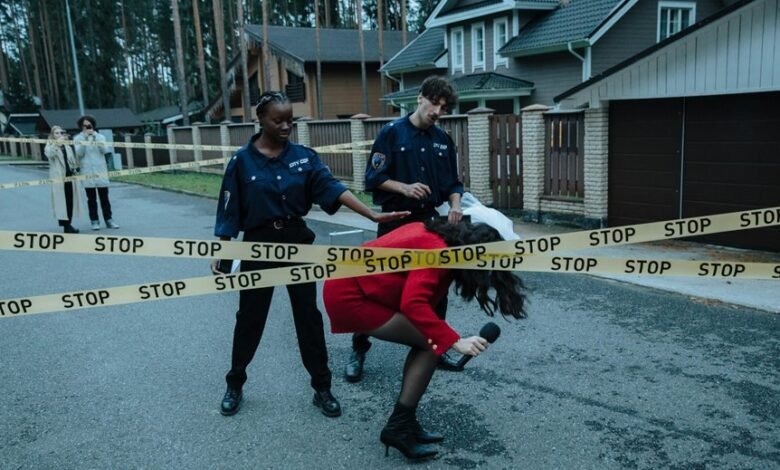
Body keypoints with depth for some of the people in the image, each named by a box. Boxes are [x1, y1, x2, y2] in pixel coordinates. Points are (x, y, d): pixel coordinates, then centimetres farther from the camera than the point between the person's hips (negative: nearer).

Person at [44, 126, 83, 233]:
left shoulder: (67, 146, 18)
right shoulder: (50, 146, 3)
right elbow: (48, 154, -21)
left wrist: (75, 170, 14)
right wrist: (57, 143, -28)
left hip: (70, 177, 5)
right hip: (58, 178, -5)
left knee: (71, 201, 4)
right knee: (61, 201, -7)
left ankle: (69, 224, 12)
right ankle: (65, 224, -7)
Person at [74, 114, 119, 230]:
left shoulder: (100, 137, 8)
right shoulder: (78, 139, 4)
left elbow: (105, 150, -8)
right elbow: (79, 153, -9)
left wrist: (95, 136, -11)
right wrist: (85, 138, -13)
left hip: (101, 171, 1)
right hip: (87, 172, -1)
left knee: (104, 197, 4)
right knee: (91, 198, 3)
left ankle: (108, 220, 10)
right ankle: (94, 221, 8)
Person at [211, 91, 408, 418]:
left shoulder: (304, 156, -2)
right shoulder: (242, 161, -7)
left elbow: (332, 188, -12)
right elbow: (229, 211, -4)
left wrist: (373, 215, -23)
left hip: (297, 242, 2)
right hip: (258, 245, -2)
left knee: (308, 315, 7)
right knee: (250, 317, 10)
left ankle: (321, 388, 19)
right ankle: (234, 385, 30)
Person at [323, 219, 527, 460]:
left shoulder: (437, 235, 9)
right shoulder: (437, 251, -20)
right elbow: (413, 304, -32)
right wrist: (456, 342, -31)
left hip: (349, 284, 10)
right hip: (348, 295, -10)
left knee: (428, 341, 8)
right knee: (431, 344, -9)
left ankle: (405, 423, 14)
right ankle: (398, 428, 0)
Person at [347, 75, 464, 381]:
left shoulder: (443, 141, 8)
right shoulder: (392, 133, -6)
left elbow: (453, 183, 10)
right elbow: (374, 178, -10)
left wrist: (455, 205, -10)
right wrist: (405, 187, -24)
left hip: (430, 222, 5)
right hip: (395, 222, -5)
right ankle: (359, 350, 17)